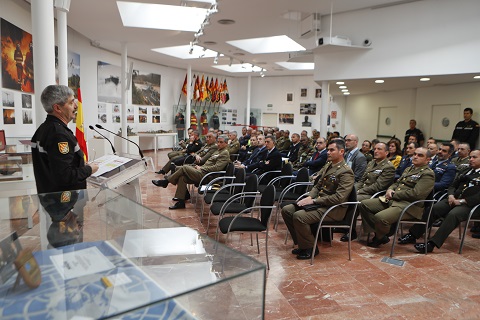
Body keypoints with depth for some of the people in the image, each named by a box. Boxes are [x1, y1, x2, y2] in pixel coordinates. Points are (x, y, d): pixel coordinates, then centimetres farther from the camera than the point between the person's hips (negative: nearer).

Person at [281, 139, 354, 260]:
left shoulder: (346, 172, -14)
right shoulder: (328, 165, 13)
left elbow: (339, 198, -22)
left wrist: (314, 201, -20)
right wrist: (309, 197, -2)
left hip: (333, 209, -9)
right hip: (318, 203, 9)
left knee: (299, 216, -28)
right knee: (286, 210, -2)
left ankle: (310, 248, -5)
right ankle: (302, 244, 9)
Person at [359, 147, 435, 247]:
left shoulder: (428, 174, -6)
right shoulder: (409, 169, 22)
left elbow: (416, 194, -18)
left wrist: (393, 194, -11)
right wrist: (390, 189, 2)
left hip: (408, 206, -9)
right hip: (392, 200, 9)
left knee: (380, 217, -32)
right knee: (364, 204, -4)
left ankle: (380, 238, 1)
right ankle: (378, 234, 4)